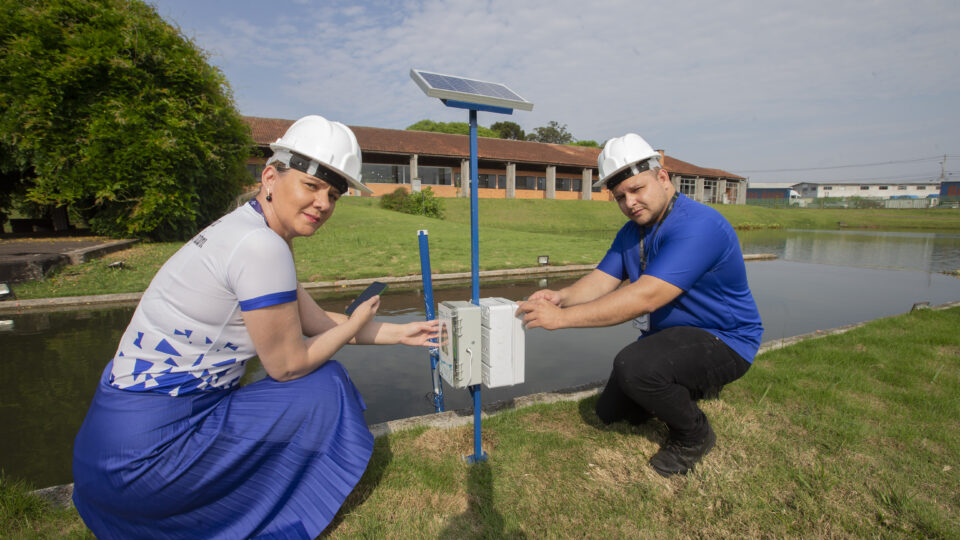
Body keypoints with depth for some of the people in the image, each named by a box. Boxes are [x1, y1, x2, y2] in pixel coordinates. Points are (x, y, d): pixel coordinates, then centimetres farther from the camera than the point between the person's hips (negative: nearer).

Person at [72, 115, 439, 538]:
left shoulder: (248, 233, 5)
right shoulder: (260, 246, -25)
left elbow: (316, 321, 10)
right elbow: (288, 364, -18)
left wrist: (397, 333, 12)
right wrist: (354, 326, -2)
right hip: (143, 456, -9)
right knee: (324, 390, -7)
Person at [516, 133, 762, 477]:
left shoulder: (698, 226, -28)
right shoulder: (631, 233, 3)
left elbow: (644, 297, -37)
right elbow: (601, 280, -6)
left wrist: (562, 317, -37)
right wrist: (561, 296, -28)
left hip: (724, 342, -8)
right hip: (668, 334, 8)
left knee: (633, 365, -35)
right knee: (610, 411, 10)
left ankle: (695, 435, -5)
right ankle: (689, 389, 28)